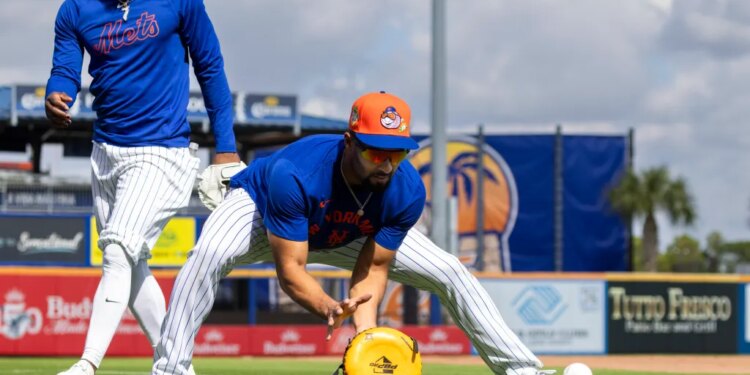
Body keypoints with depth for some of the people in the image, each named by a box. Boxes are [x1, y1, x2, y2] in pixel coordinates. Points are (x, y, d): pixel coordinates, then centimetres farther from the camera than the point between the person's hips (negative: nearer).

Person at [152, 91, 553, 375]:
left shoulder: (407, 191, -30)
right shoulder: (292, 175, -44)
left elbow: (374, 267, -20)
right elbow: (289, 270, -39)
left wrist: (365, 327, -39)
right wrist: (327, 308, -59)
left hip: (349, 237, 4)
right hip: (258, 207, -4)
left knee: (449, 273, -4)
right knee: (209, 254, -38)